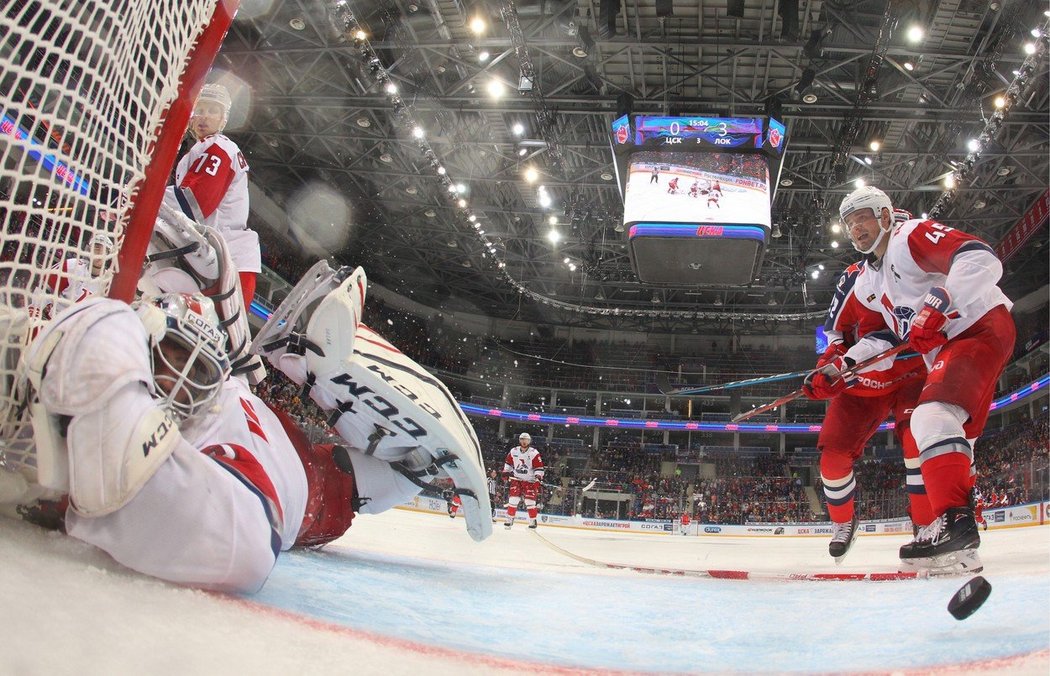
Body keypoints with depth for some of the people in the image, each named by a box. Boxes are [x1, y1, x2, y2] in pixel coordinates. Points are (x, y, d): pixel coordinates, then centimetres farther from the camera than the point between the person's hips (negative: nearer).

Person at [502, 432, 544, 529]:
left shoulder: (534, 453, -10)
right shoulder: (513, 451, 1)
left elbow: (539, 467, -10)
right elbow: (508, 462, 15)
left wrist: (538, 477, -21)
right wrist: (506, 473, 6)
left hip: (530, 481, -3)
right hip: (516, 479, 3)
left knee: (530, 502, -7)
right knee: (513, 499, -5)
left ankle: (532, 520, 4)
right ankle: (510, 519, 6)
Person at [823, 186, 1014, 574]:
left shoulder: (912, 236, -10)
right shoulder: (868, 282, 18)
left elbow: (982, 260, -24)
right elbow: (884, 336, 20)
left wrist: (937, 306, -33)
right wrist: (840, 366, 5)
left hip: (981, 327, -10)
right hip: (943, 350, 10)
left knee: (933, 416, -29)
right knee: (952, 441, 12)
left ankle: (955, 520, -35)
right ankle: (960, 543, 22)